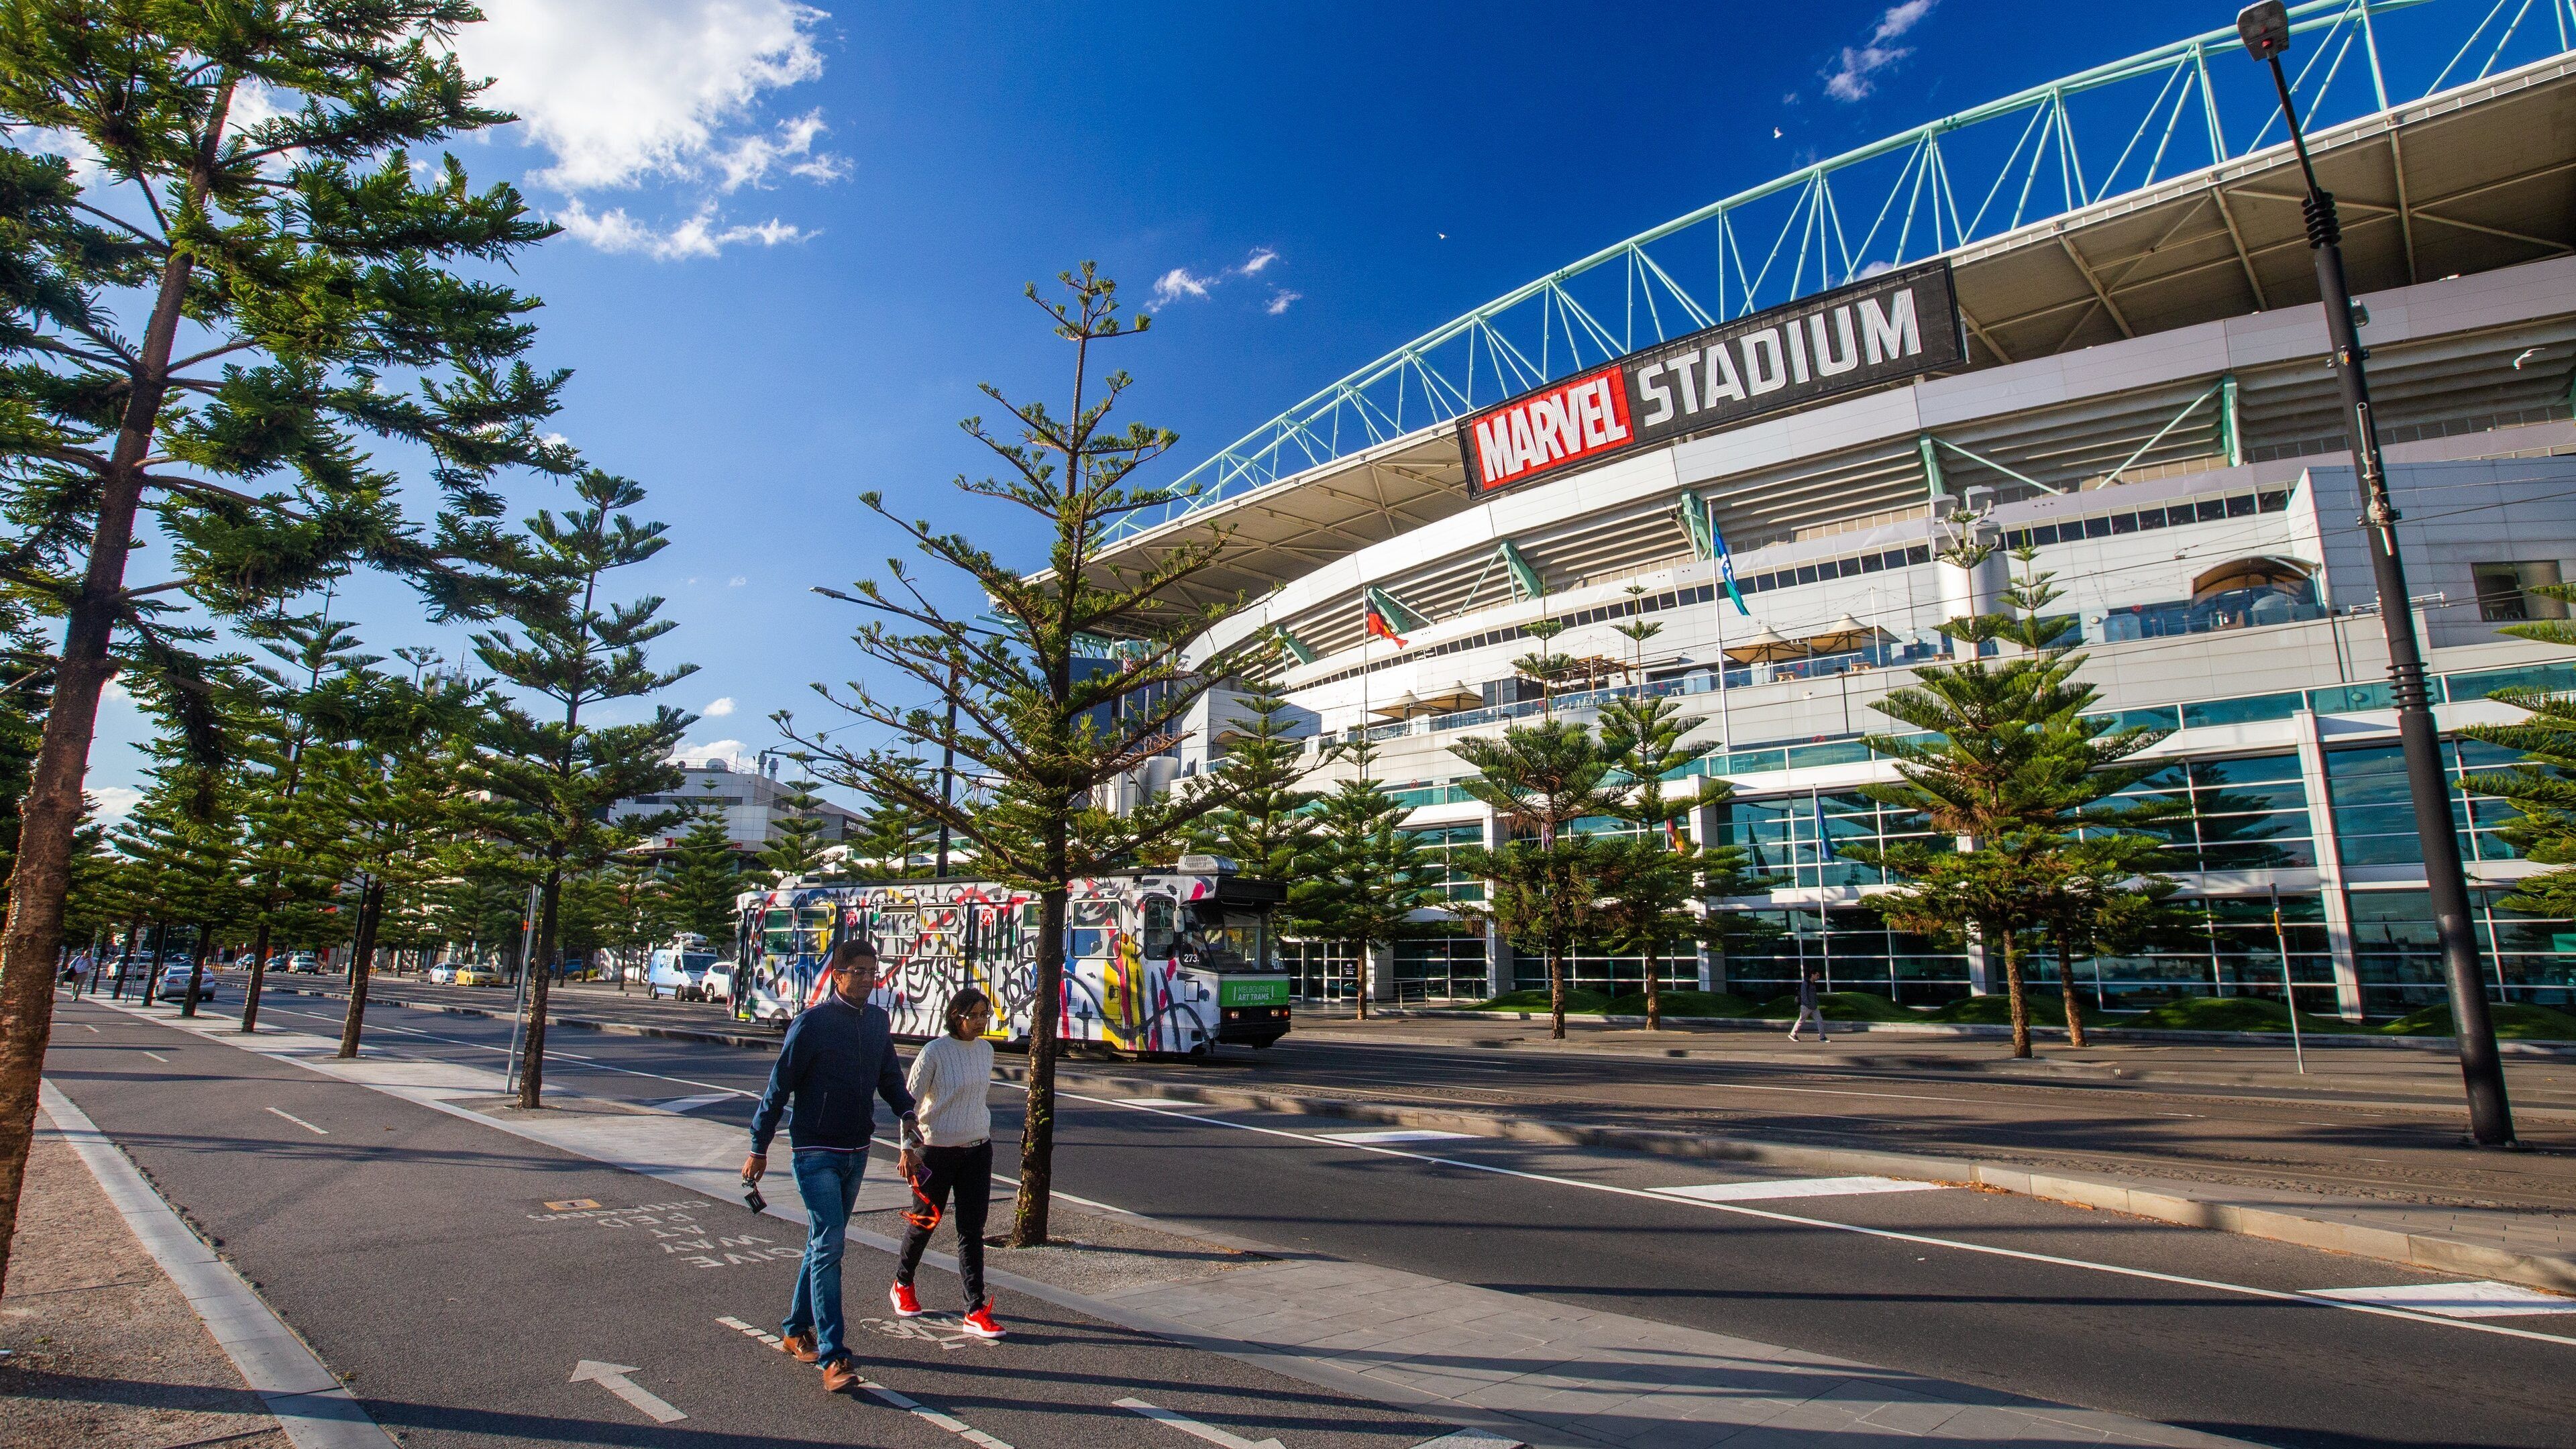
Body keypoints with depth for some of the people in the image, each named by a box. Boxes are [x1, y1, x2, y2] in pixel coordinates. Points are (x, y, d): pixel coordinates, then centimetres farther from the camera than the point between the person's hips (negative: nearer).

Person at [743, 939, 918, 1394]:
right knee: (828, 1244, -10)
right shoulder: (813, 1022, -13)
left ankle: (796, 1331, 32)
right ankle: (832, 1357, -6)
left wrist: (906, 1111, 1)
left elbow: (889, 1075, 16)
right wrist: (759, 1147, -7)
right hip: (816, 1151, -6)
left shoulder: (879, 1021, 5)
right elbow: (779, 1085, -9)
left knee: (825, 1242, 16)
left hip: (856, 1151, 6)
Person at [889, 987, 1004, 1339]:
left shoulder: (986, 1050, 3)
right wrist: (908, 1147, -16)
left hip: (978, 1149, 4)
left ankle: (976, 1311, 5)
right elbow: (909, 1100, -11)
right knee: (925, 1221, 13)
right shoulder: (934, 1052, -14)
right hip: (936, 1151, -4)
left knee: (972, 1230, 2)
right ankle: (902, 1284, 40)